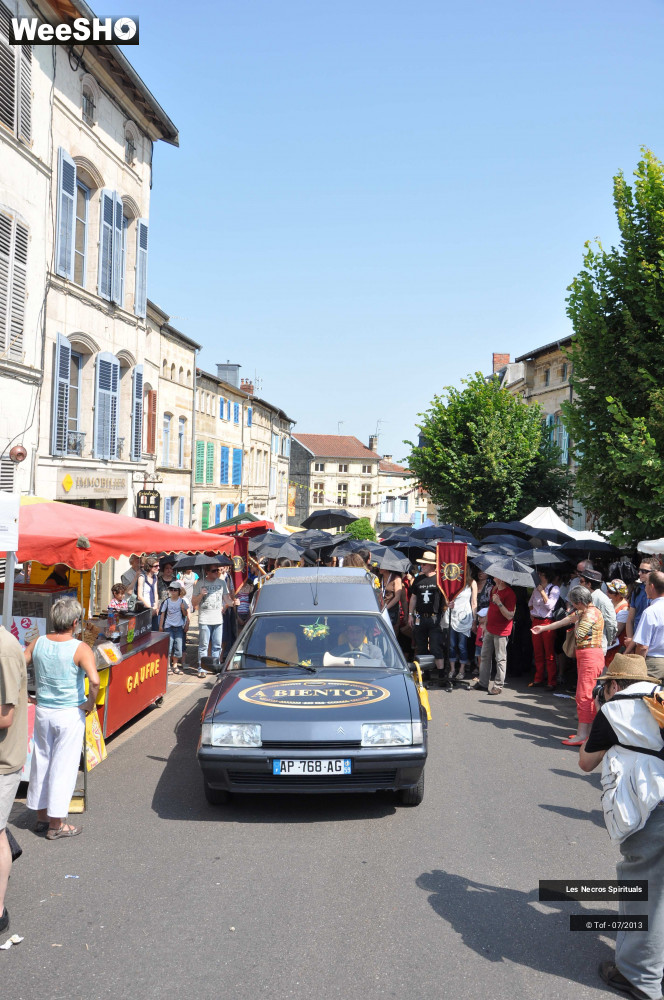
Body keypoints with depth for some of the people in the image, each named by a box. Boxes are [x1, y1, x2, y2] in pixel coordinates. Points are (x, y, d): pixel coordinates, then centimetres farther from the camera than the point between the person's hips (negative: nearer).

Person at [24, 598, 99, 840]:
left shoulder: (38, 643, -2)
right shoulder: (80, 649, -17)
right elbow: (94, 680, -29)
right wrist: (90, 703, -12)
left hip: (42, 711, 5)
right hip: (69, 714, -5)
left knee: (41, 762, 17)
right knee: (63, 766, 4)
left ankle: (42, 816, 30)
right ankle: (56, 824, 12)